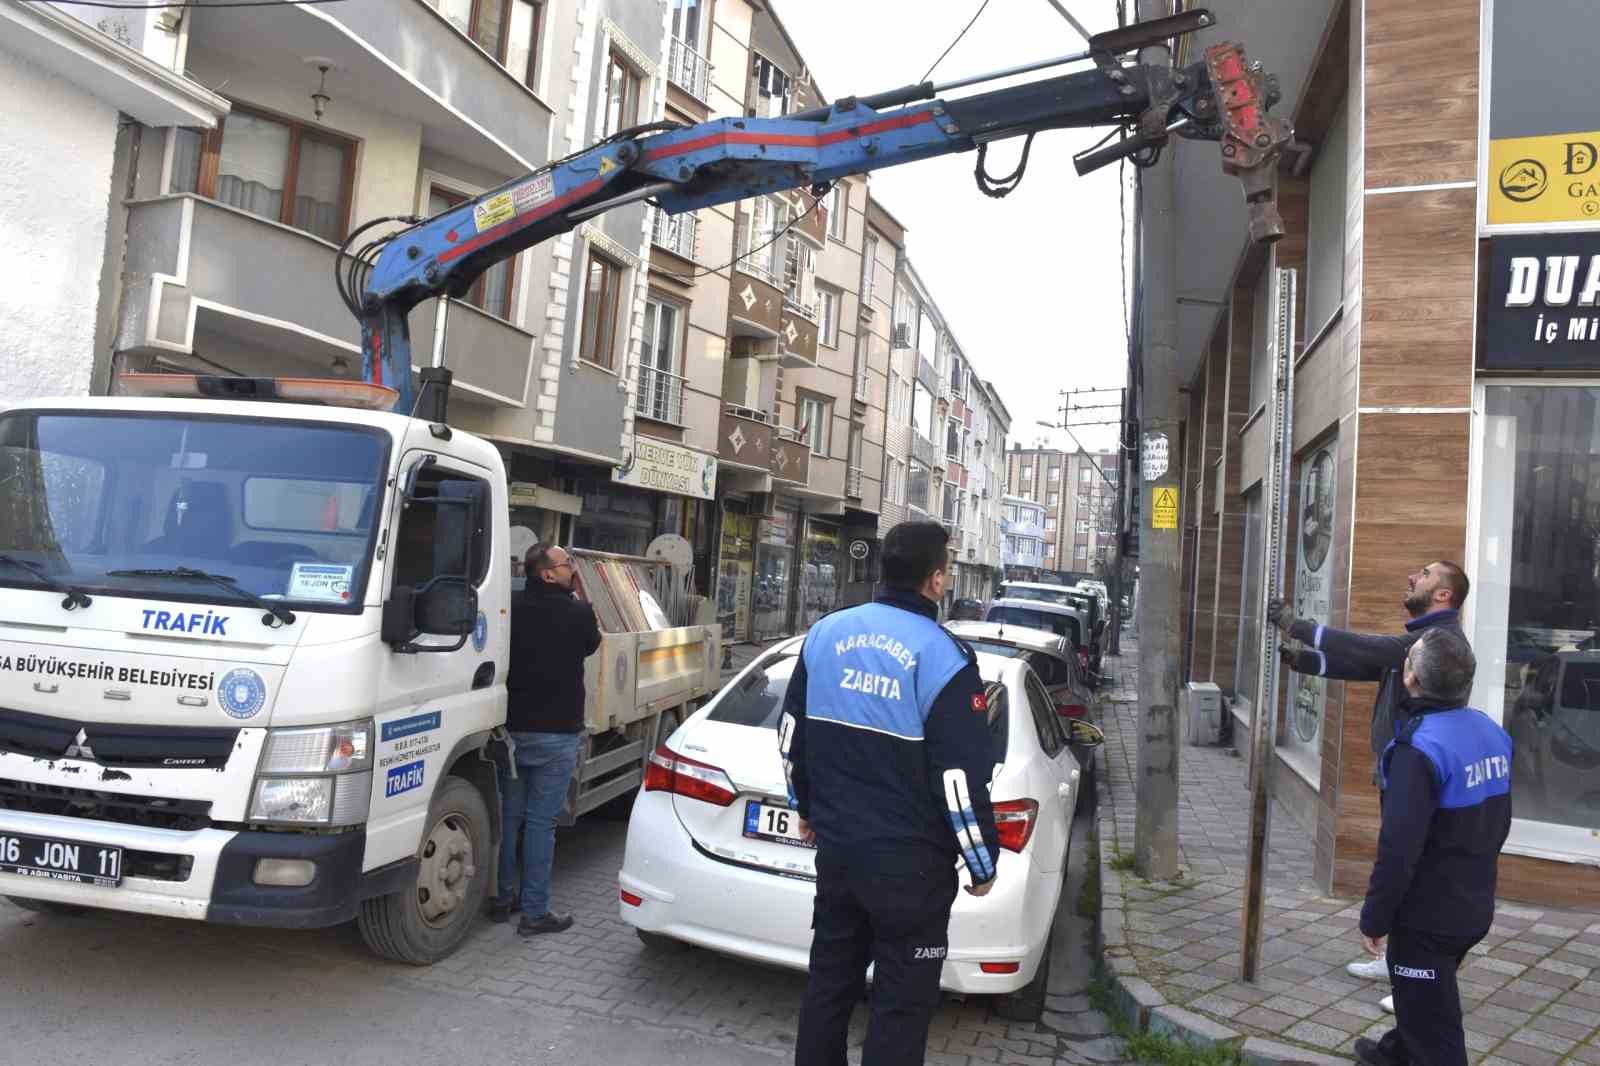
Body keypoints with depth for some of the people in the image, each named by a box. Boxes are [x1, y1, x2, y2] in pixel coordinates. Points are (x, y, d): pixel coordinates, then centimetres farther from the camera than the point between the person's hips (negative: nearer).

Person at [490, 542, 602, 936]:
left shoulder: (513, 609, -2)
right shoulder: (578, 613, -13)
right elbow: (591, 645, 7)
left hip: (512, 728, 5)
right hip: (557, 732, -4)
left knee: (508, 815, 15)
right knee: (541, 822, 0)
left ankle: (503, 897, 26)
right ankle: (535, 912, 6)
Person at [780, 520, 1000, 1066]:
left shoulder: (827, 632, 1)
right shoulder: (942, 655, -16)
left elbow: (791, 734, 10)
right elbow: (961, 775, -16)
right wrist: (984, 861, -3)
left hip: (835, 844, 6)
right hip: (910, 863, -5)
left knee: (829, 979, 20)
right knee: (901, 1003, 8)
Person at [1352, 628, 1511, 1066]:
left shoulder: (1421, 749, -26)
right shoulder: (1491, 733, 0)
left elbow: (1399, 849, -27)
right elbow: (1499, 823, 12)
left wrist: (1374, 917, -16)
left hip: (1428, 916, -8)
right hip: (1474, 908, 9)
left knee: (1433, 1026, 5)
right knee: (1423, 997, 29)